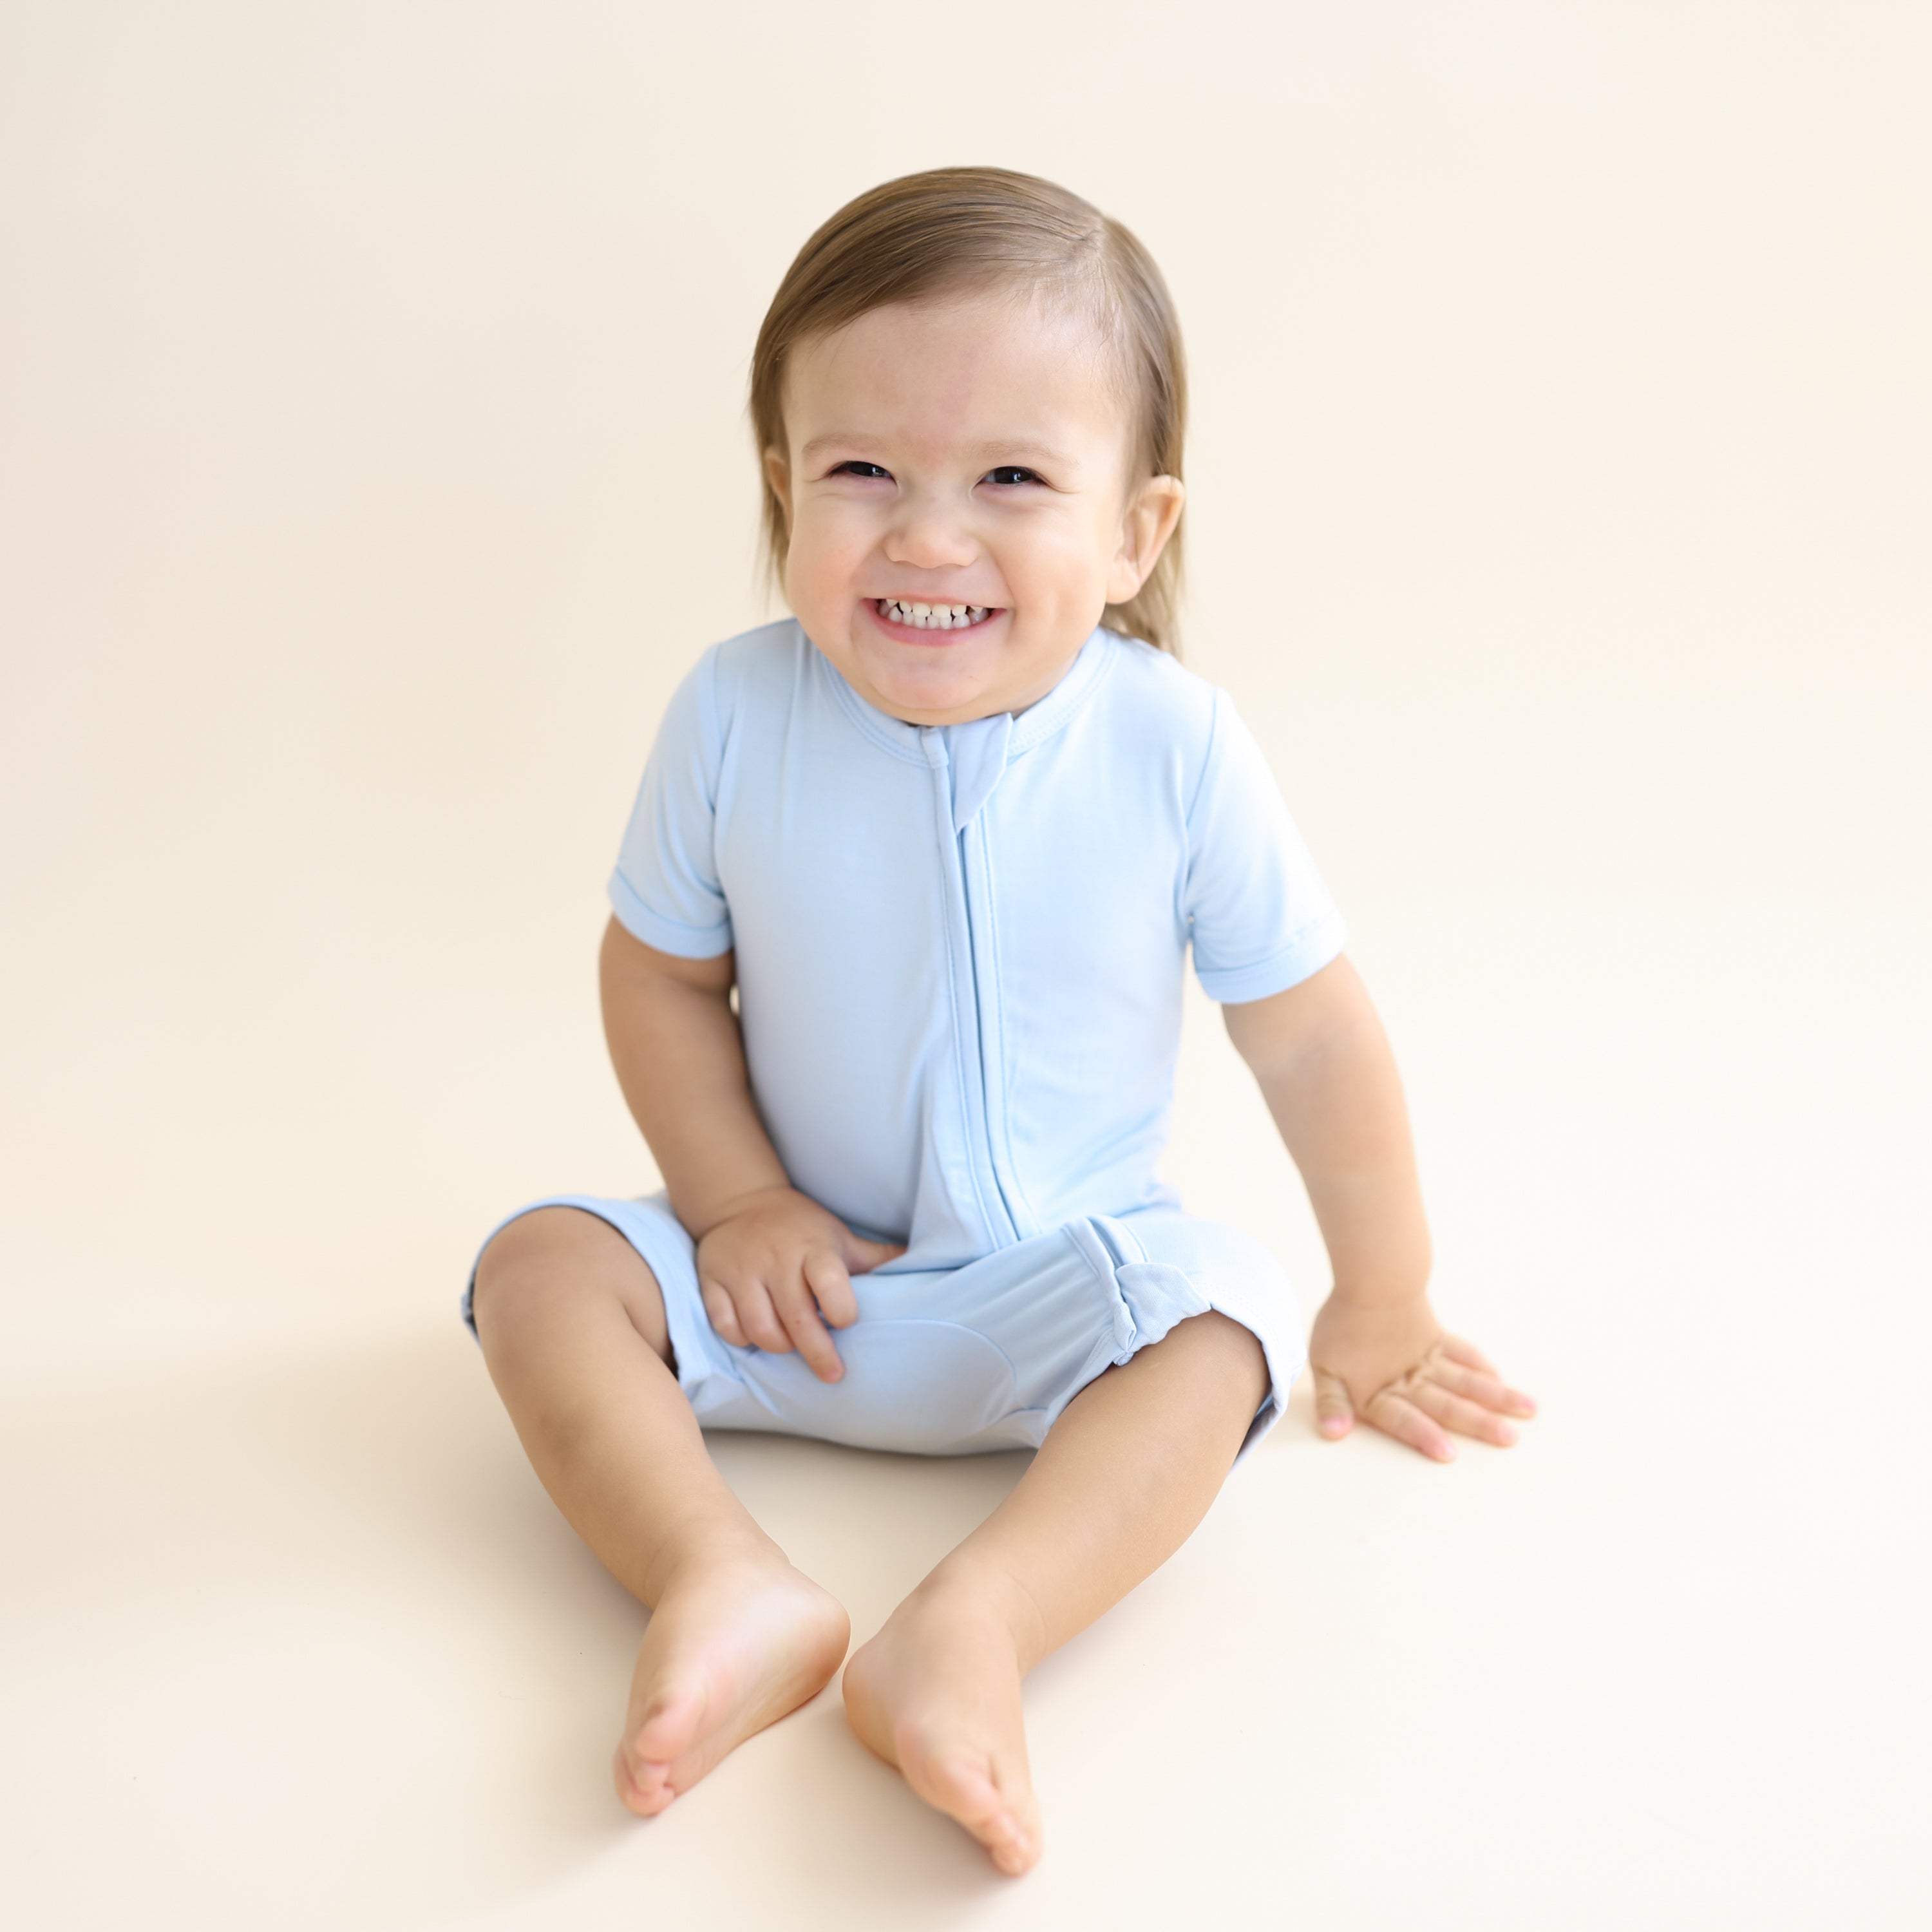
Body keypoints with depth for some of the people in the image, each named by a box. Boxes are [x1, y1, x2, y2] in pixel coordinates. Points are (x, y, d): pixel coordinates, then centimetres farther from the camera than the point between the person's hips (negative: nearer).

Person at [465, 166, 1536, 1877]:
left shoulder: (1177, 750, -17)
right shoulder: (735, 720, -14)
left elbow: (1312, 1037, -7)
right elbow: (659, 972, 1)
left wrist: (1384, 1310, 1)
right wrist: (737, 1203, -11)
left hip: (1066, 1283, -1)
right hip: (805, 1281, 2)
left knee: (1220, 1323, -29)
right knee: (541, 1268, -17)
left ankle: (974, 1630, -41)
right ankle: (728, 1583, -34)